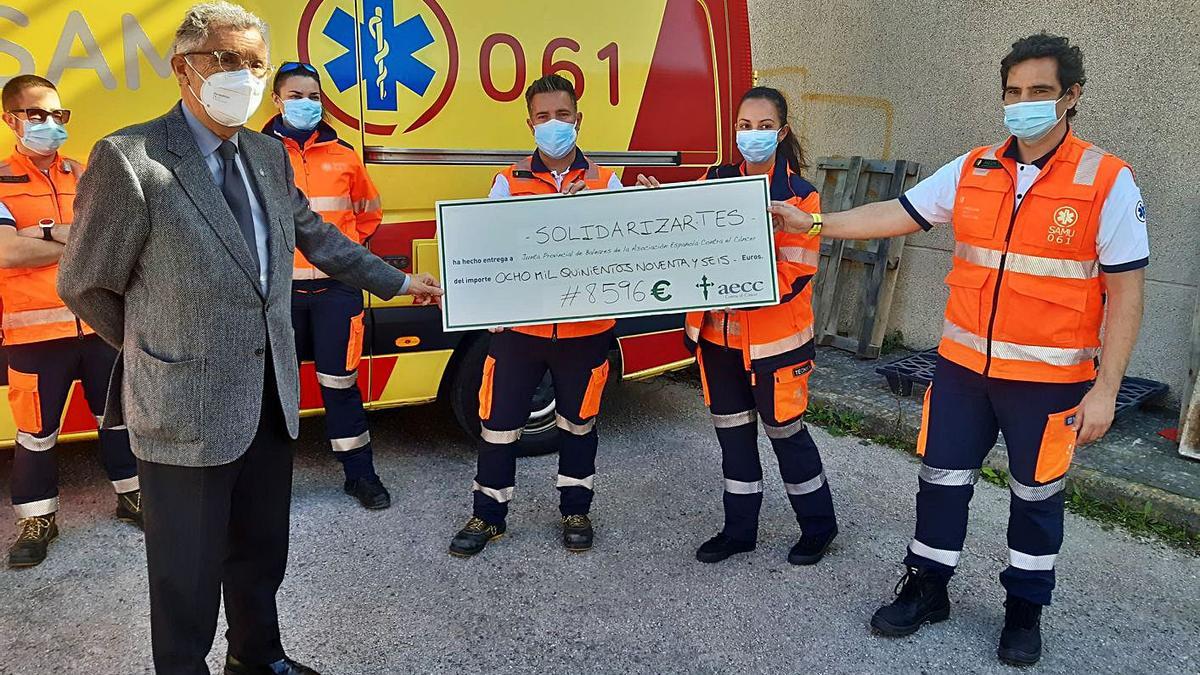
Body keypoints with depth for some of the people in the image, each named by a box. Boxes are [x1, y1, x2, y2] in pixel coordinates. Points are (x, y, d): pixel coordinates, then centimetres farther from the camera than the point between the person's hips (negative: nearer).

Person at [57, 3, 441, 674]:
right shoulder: (129, 158, -15)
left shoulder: (269, 154, 6)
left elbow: (317, 236, 18)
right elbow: (86, 285, -8)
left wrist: (398, 282, 21)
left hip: (271, 397, 7)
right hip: (187, 408, -6)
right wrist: (157, 348, 4)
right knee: (189, 570, 11)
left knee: (263, 549, 23)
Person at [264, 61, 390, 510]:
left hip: (335, 287, 1)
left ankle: (360, 473, 18)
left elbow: (369, 211, 20)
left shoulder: (343, 155, 7)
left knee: (340, 382, 6)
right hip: (279, 288, -1)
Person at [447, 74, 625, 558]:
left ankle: (575, 510, 33)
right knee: (499, 422, 6)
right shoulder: (509, 182, 2)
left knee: (578, 422, 15)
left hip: (585, 330, 1)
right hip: (520, 326, 0)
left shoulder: (604, 182, 3)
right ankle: (488, 515, 24)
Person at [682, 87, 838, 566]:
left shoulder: (799, 196, -9)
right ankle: (739, 529, 31)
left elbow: (794, 277, -15)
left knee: (784, 431, 7)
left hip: (774, 338, -4)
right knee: (733, 432, 14)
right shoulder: (717, 182, 4)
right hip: (718, 333, 4)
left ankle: (818, 526, 29)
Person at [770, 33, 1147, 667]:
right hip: (962, 365, 3)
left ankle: (1025, 607, 34)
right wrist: (812, 222, -2)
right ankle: (927, 588, 32)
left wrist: (1105, 390, -12)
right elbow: (897, 214, 5)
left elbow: (1125, 293, -9)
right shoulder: (973, 170, 1)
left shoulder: (1107, 182, -10)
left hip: (1049, 378, -3)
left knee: (1036, 493, 14)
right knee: (943, 479, 12)